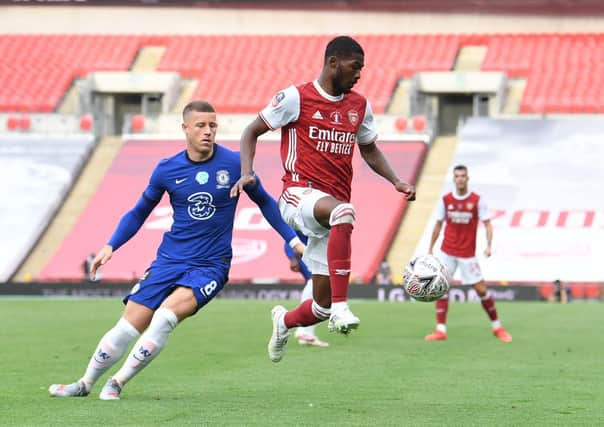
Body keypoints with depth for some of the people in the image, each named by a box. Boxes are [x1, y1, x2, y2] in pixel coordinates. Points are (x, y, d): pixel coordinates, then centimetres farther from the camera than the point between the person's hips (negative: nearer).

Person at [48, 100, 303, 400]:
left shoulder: (234, 164, -6)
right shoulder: (167, 170, 0)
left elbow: (264, 202, 11)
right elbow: (139, 212, 14)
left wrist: (293, 239, 8)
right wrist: (111, 246, 3)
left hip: (211, 266, -2)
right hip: (169, 260, 2)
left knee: (165, 316, -25)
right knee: (129, 326, -3)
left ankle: (118, 382, -11)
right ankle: (85, 384, 17)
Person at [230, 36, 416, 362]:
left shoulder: (359, 106, 13)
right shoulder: (297, 97, -3)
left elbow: (369, 150, 28)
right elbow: (252, 132, 3)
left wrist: (396, 181, 12)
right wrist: (246, 172, -14)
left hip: (331, 207, 6)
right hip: (300, 194, -6)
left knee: (322, 306, 2)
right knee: (343, 211, -42)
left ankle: (284, 321, 39)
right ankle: (340, 307, -43)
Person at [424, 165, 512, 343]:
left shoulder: (477, 200, -5)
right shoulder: (445, 200, 1)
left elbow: (487, 224, -3)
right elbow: (438, 225, 10)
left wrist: (488, 245, -17)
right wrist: (430, 249, 10)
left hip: (468, 254, -2)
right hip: (447, 252, 2)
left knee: (481, 289, -2)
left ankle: (497, 327, 14)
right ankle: (441, 330, -5)